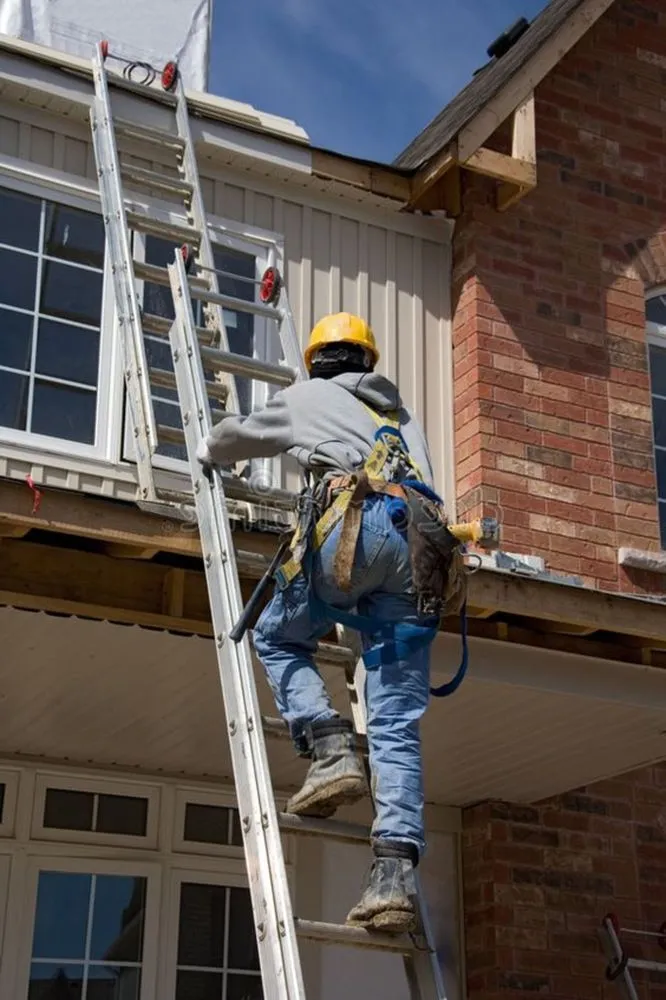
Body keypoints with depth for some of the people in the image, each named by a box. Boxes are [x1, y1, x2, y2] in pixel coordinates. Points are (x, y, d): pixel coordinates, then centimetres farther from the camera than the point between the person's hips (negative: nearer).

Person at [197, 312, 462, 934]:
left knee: (277, 637, 20)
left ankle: (332, 753, -5)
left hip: (358, 523, -4)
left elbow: (237, 438, 37)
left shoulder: (307, 397, 25)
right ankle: (394, 875, -13)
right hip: (421, 541, 4)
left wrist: (207, 452, 59)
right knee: (396, 725, 0)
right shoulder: (401, 416, 36)